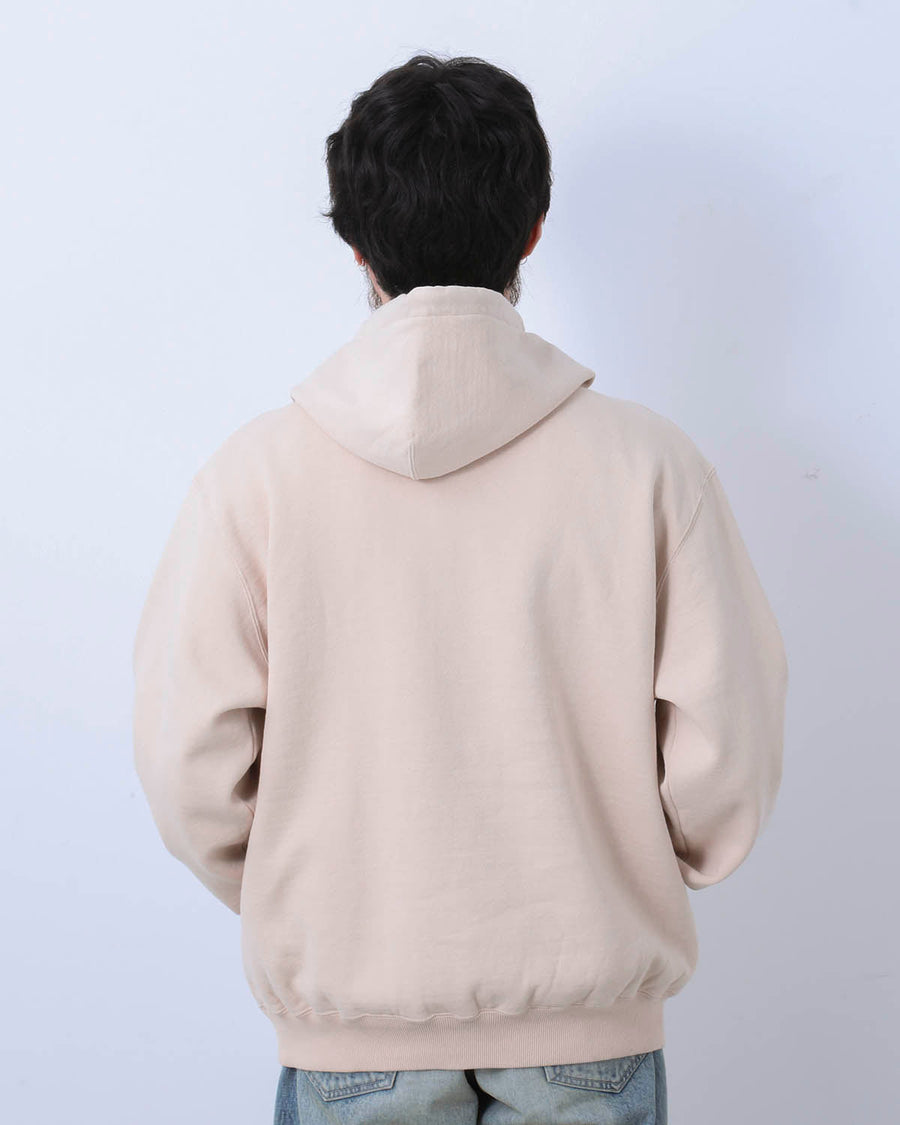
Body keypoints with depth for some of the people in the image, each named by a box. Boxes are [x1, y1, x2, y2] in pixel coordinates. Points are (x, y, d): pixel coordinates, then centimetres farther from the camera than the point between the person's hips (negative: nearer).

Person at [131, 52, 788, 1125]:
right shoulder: (647, 461, -10)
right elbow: (728, 753, -8)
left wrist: (298, 906, 10)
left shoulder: (255, 472, -10)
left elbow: (190, 764, -8)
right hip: (590, 1013, 0)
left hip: (351, 1020, 0)